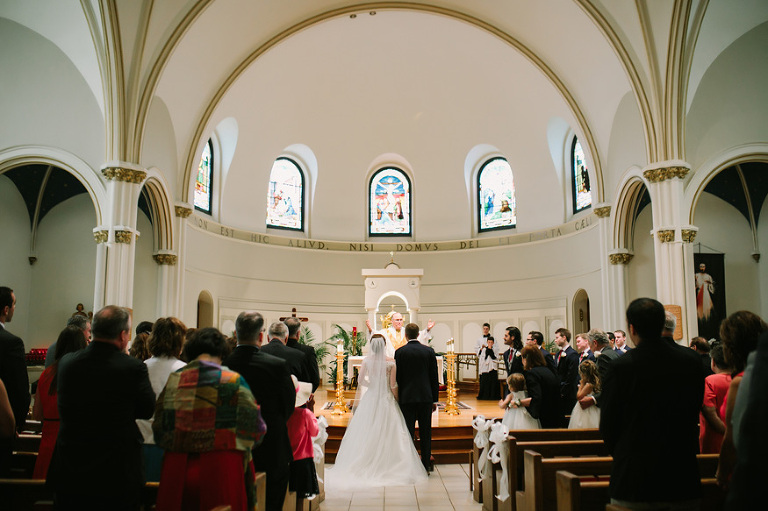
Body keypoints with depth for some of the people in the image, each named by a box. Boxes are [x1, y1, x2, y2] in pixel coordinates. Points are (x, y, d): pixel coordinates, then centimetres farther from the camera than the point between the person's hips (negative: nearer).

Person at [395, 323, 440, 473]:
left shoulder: (400, 352, -4)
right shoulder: (429, 351, 1)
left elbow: (397, 377, -2)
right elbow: (434, 377, 3)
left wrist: (397, 398, 6)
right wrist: (434, 399, 10)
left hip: (407, 398, -2)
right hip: (426, 397, 2)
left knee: (407, 432, 4)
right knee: (425, 432, 9)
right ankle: (426, 465, 14)